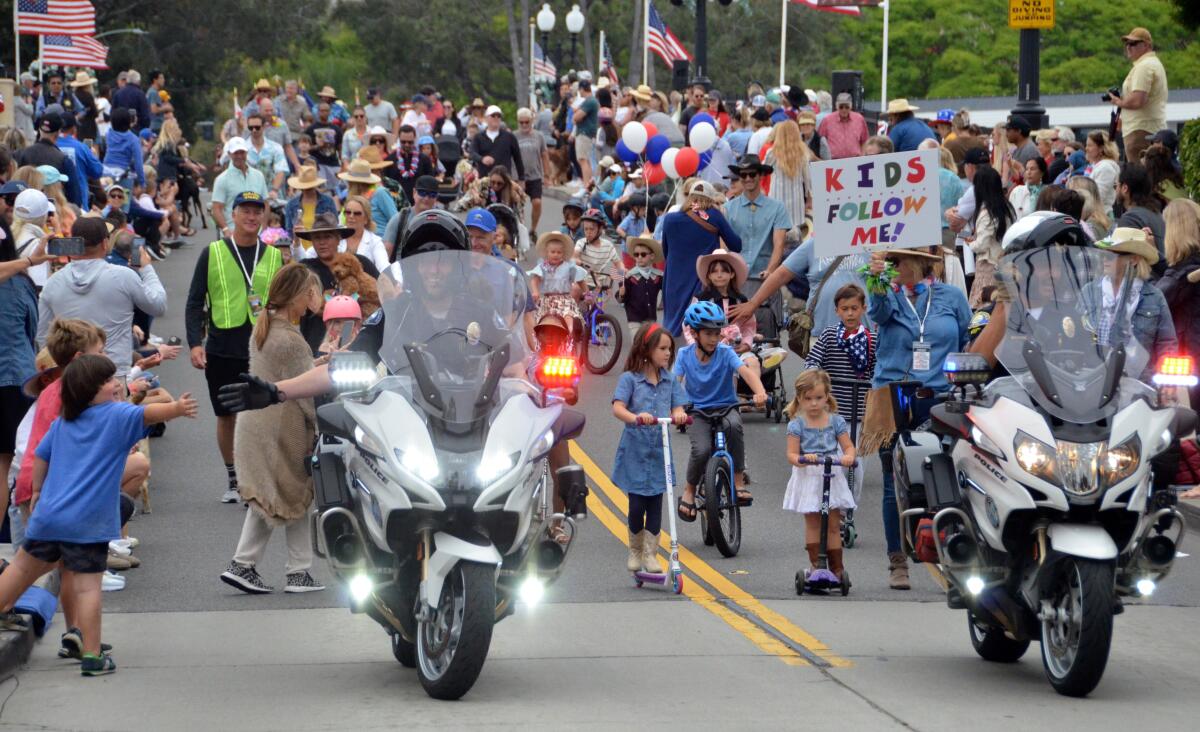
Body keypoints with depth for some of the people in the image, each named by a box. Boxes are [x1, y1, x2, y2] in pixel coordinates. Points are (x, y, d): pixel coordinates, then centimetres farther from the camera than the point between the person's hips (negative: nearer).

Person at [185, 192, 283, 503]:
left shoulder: (274, 256, 9)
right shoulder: (213, 253, 4)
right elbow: (195, 303, 5)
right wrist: (195, 343, -6)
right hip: (221, 350, 0)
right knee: (226, 416, 9)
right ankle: (233, 479, 22)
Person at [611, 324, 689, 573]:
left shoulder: (670, 380, 8)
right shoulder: (630, 379, -5)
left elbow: (677, 408, 1)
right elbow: (618, 408, -16)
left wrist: (679, 415, -24)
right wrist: (636, 418, -36)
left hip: (659, 452, 3)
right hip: (634, 451, -3)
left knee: (655, 504, 2)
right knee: (637, 504, 0)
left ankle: (650, 554, 8)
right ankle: (635, 551, 19)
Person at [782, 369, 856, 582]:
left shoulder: (836, 421, 4)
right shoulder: (797, 424, -3)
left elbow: (848, 446, 1)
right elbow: (792, 454, -8)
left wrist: (848, 457, -22)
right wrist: (802, 459, -30)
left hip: (832, 477, 2)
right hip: (808, 478, -2)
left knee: (833, 525, 3)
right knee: (812, 524, -2)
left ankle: (836, 567, 6)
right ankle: (815, 563, 4)